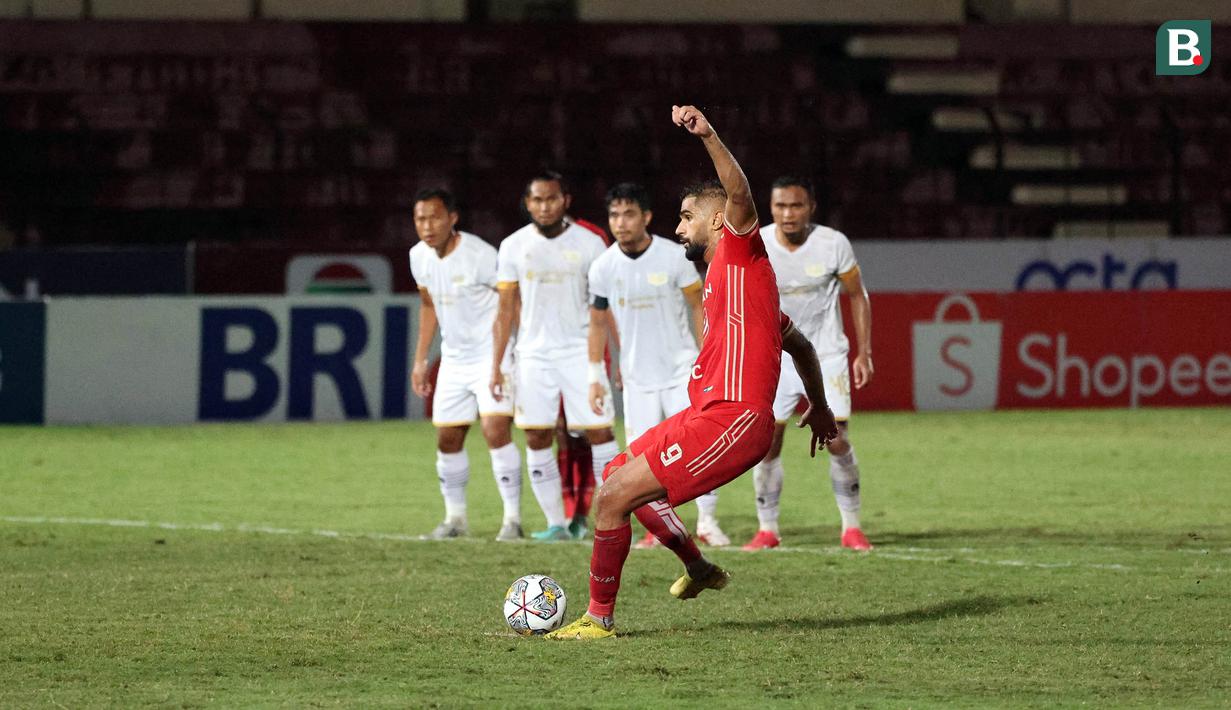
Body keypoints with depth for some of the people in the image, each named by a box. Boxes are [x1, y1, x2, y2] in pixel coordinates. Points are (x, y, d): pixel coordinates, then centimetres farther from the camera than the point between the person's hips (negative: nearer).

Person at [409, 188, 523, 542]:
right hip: (454, 360, 7)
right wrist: (420, 359, 17)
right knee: (447, 440, 7)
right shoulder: (419, 257, 2)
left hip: (493, 354, -7)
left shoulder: (480, 255, -20)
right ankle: (455, 517, 22)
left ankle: (512, 517, -12)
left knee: (496, 430, -19)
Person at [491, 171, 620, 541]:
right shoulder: (514, 247, 4)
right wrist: (495, 365, 5)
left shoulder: (589, 244, -2)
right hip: (534, 354, 2)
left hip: (580, 351, -2)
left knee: (599, 432, -8)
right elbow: (506, 309, 8)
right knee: (537, 438, 0)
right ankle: (557, 523, 6)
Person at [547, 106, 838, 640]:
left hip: (730, 420, -10)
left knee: (612, 496, -13)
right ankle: (698, 569, 34)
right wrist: (818, 406, 39)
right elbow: (799, 345, 31)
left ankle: (599, 617, -4)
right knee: (619, 474, 25)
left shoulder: (740, 251, -2)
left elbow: (739, 194, -24)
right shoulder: (721, 279, 25)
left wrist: (708, 136, -38)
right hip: (707, 413, 10)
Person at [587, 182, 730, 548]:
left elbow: (698, 307, 0)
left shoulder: (674, 257, -9)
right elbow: (597, 323, 9)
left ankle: (707, 521, 1)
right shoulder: (603, 267, -2)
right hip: (637, 374, 2)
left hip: (681, 368, -2)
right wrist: (595, 376, 7)